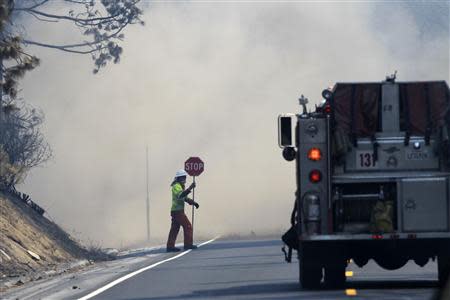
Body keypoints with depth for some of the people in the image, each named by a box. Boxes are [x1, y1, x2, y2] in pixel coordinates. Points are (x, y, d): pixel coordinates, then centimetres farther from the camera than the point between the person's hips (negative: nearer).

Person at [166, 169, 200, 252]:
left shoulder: (180, 186, 21)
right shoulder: (176, 186, -11)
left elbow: (185, 198, 27)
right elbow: (180, 195, -30)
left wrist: (193, 202, 14)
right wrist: (189, 189, -38)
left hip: (175, 211, 10)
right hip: (178, 211, -10)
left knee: (174, 229, 8)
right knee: (188, 226, -7)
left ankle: (170, 246, 7)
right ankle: (188, 244, -6)